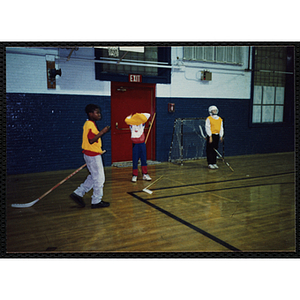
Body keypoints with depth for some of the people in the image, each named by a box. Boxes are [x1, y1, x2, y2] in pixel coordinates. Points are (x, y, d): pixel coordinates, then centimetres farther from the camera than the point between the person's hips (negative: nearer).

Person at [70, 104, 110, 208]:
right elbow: (91, 140, -25)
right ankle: (96, 202, 13)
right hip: (93, 155, -10)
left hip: (92, 154, 10)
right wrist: (102, 132, -24)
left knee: (94, 177, 19)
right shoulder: (90, 125, -18)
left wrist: (99, 149, 21)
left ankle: (78, 193, 22)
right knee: (99, 178, 1)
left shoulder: (89, 123, 13)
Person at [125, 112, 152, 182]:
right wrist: (131, 116, -7)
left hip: (142, 143, 3)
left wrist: (140, 115, -2)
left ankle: (145, 175, 15)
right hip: (135, 144, -2)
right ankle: (134, 176, 9)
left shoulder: (142, 123, 1)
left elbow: (148, 115, 0)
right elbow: (126, 120, -21)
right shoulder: (131, 124, -5)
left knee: (144, 159, 7)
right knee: (135, 160, 0)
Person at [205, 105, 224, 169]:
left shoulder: (220, 119, 12)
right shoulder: (208, 119, -6)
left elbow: (221, 128, 13)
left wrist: (221, 136, 5)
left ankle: (214, 163, 18)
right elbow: (207, 128, -10)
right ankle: (210, 164, 2)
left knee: (215, 150, 10)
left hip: (217, 136, 6)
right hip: (211, 135, -6)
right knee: (210, 150, -3)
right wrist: (210, 137, -15)